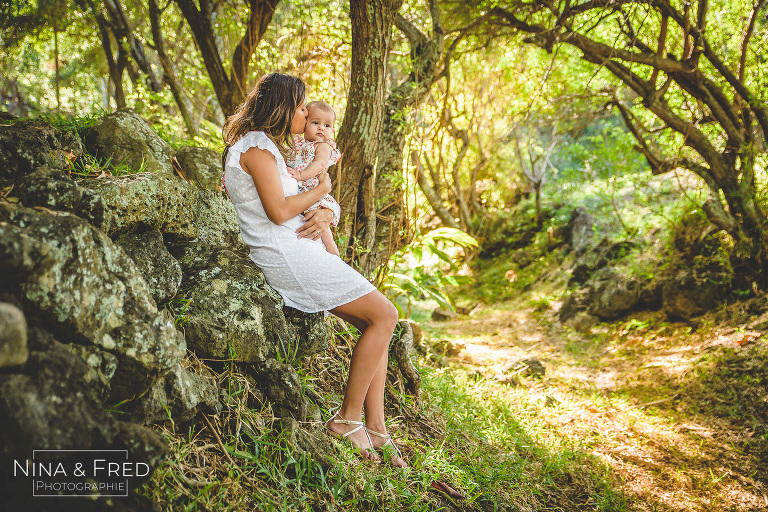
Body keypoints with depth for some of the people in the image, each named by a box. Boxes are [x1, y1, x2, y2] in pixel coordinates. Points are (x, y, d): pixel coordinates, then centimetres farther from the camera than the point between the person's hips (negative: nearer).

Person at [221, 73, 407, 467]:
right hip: (287, 255, -10)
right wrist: (322, 189, -2)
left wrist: (322, 216, -1)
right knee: (384, 315, -12)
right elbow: (278, 211, -18)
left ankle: (375, 427, 1)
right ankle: (348, 417, -3)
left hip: (300, 253, 10)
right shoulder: (257, 145, -8)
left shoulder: (264, 146, 23)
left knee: (374, 323, 4)